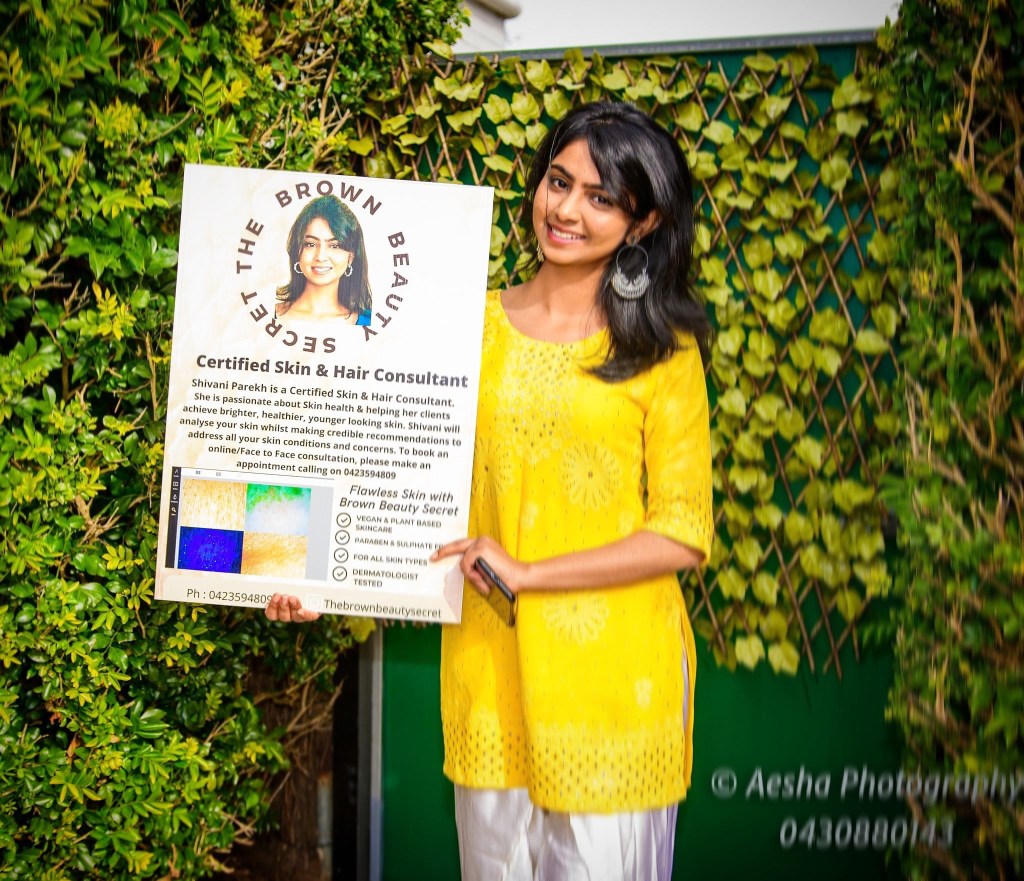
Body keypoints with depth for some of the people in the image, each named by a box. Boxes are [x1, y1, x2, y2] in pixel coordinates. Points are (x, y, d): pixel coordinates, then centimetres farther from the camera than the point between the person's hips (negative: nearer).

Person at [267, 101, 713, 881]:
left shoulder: (661, 351, -2)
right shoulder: (476, 325, 6)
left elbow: (683, 534, -6)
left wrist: (527, 573, -13)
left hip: (613, 673, -2)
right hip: (487, 662, 2)